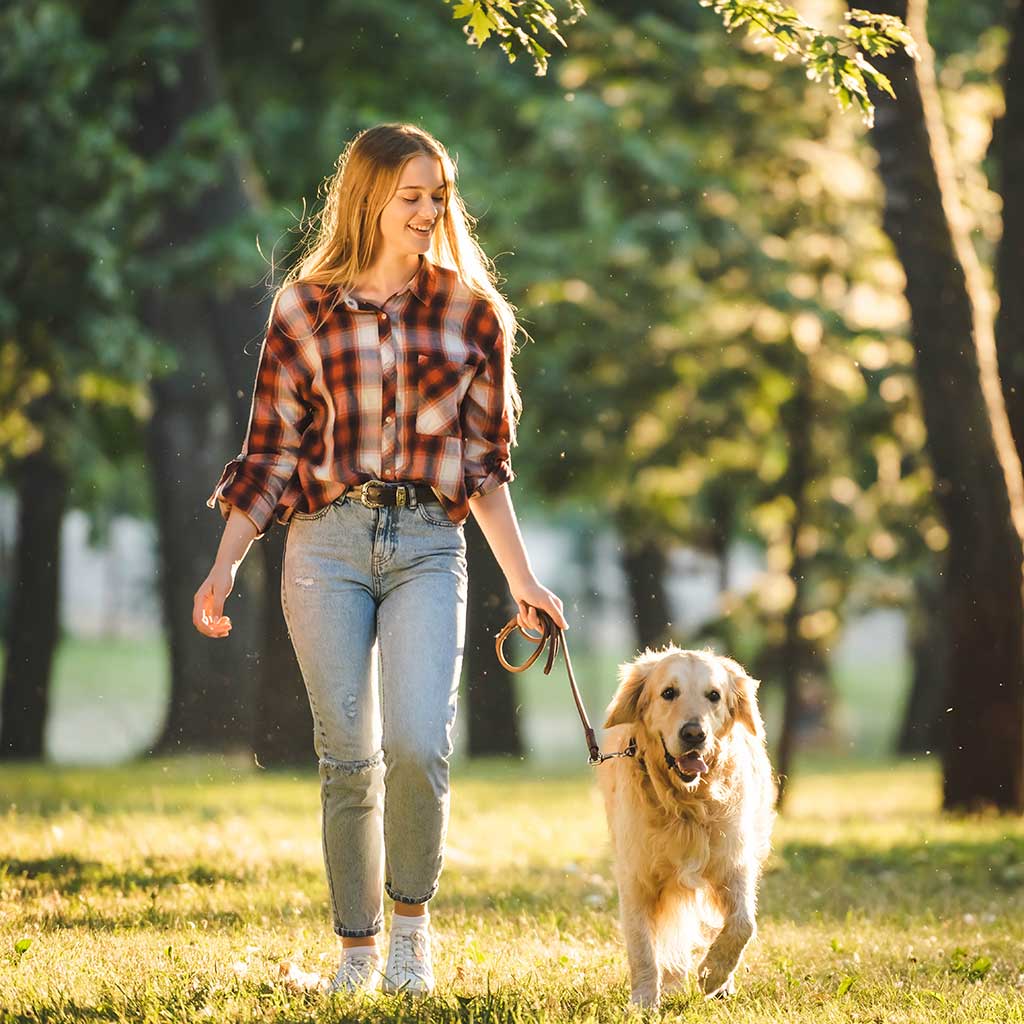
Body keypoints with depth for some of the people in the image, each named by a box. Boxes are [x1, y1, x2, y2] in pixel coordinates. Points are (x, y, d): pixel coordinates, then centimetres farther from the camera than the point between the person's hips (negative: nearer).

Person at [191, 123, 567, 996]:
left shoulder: (472, 314, 9)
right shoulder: (306, 309, 7)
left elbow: (485, 464, 12)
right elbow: (271, 452, 8)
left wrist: (522, 578, 7)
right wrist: (226, 565, 1)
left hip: (428, 546, 0)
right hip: (328, 541, 0)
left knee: (418, 744, -16)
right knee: (348, 755, 0)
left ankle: (411, 921, 6)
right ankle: (357, 947, 14)